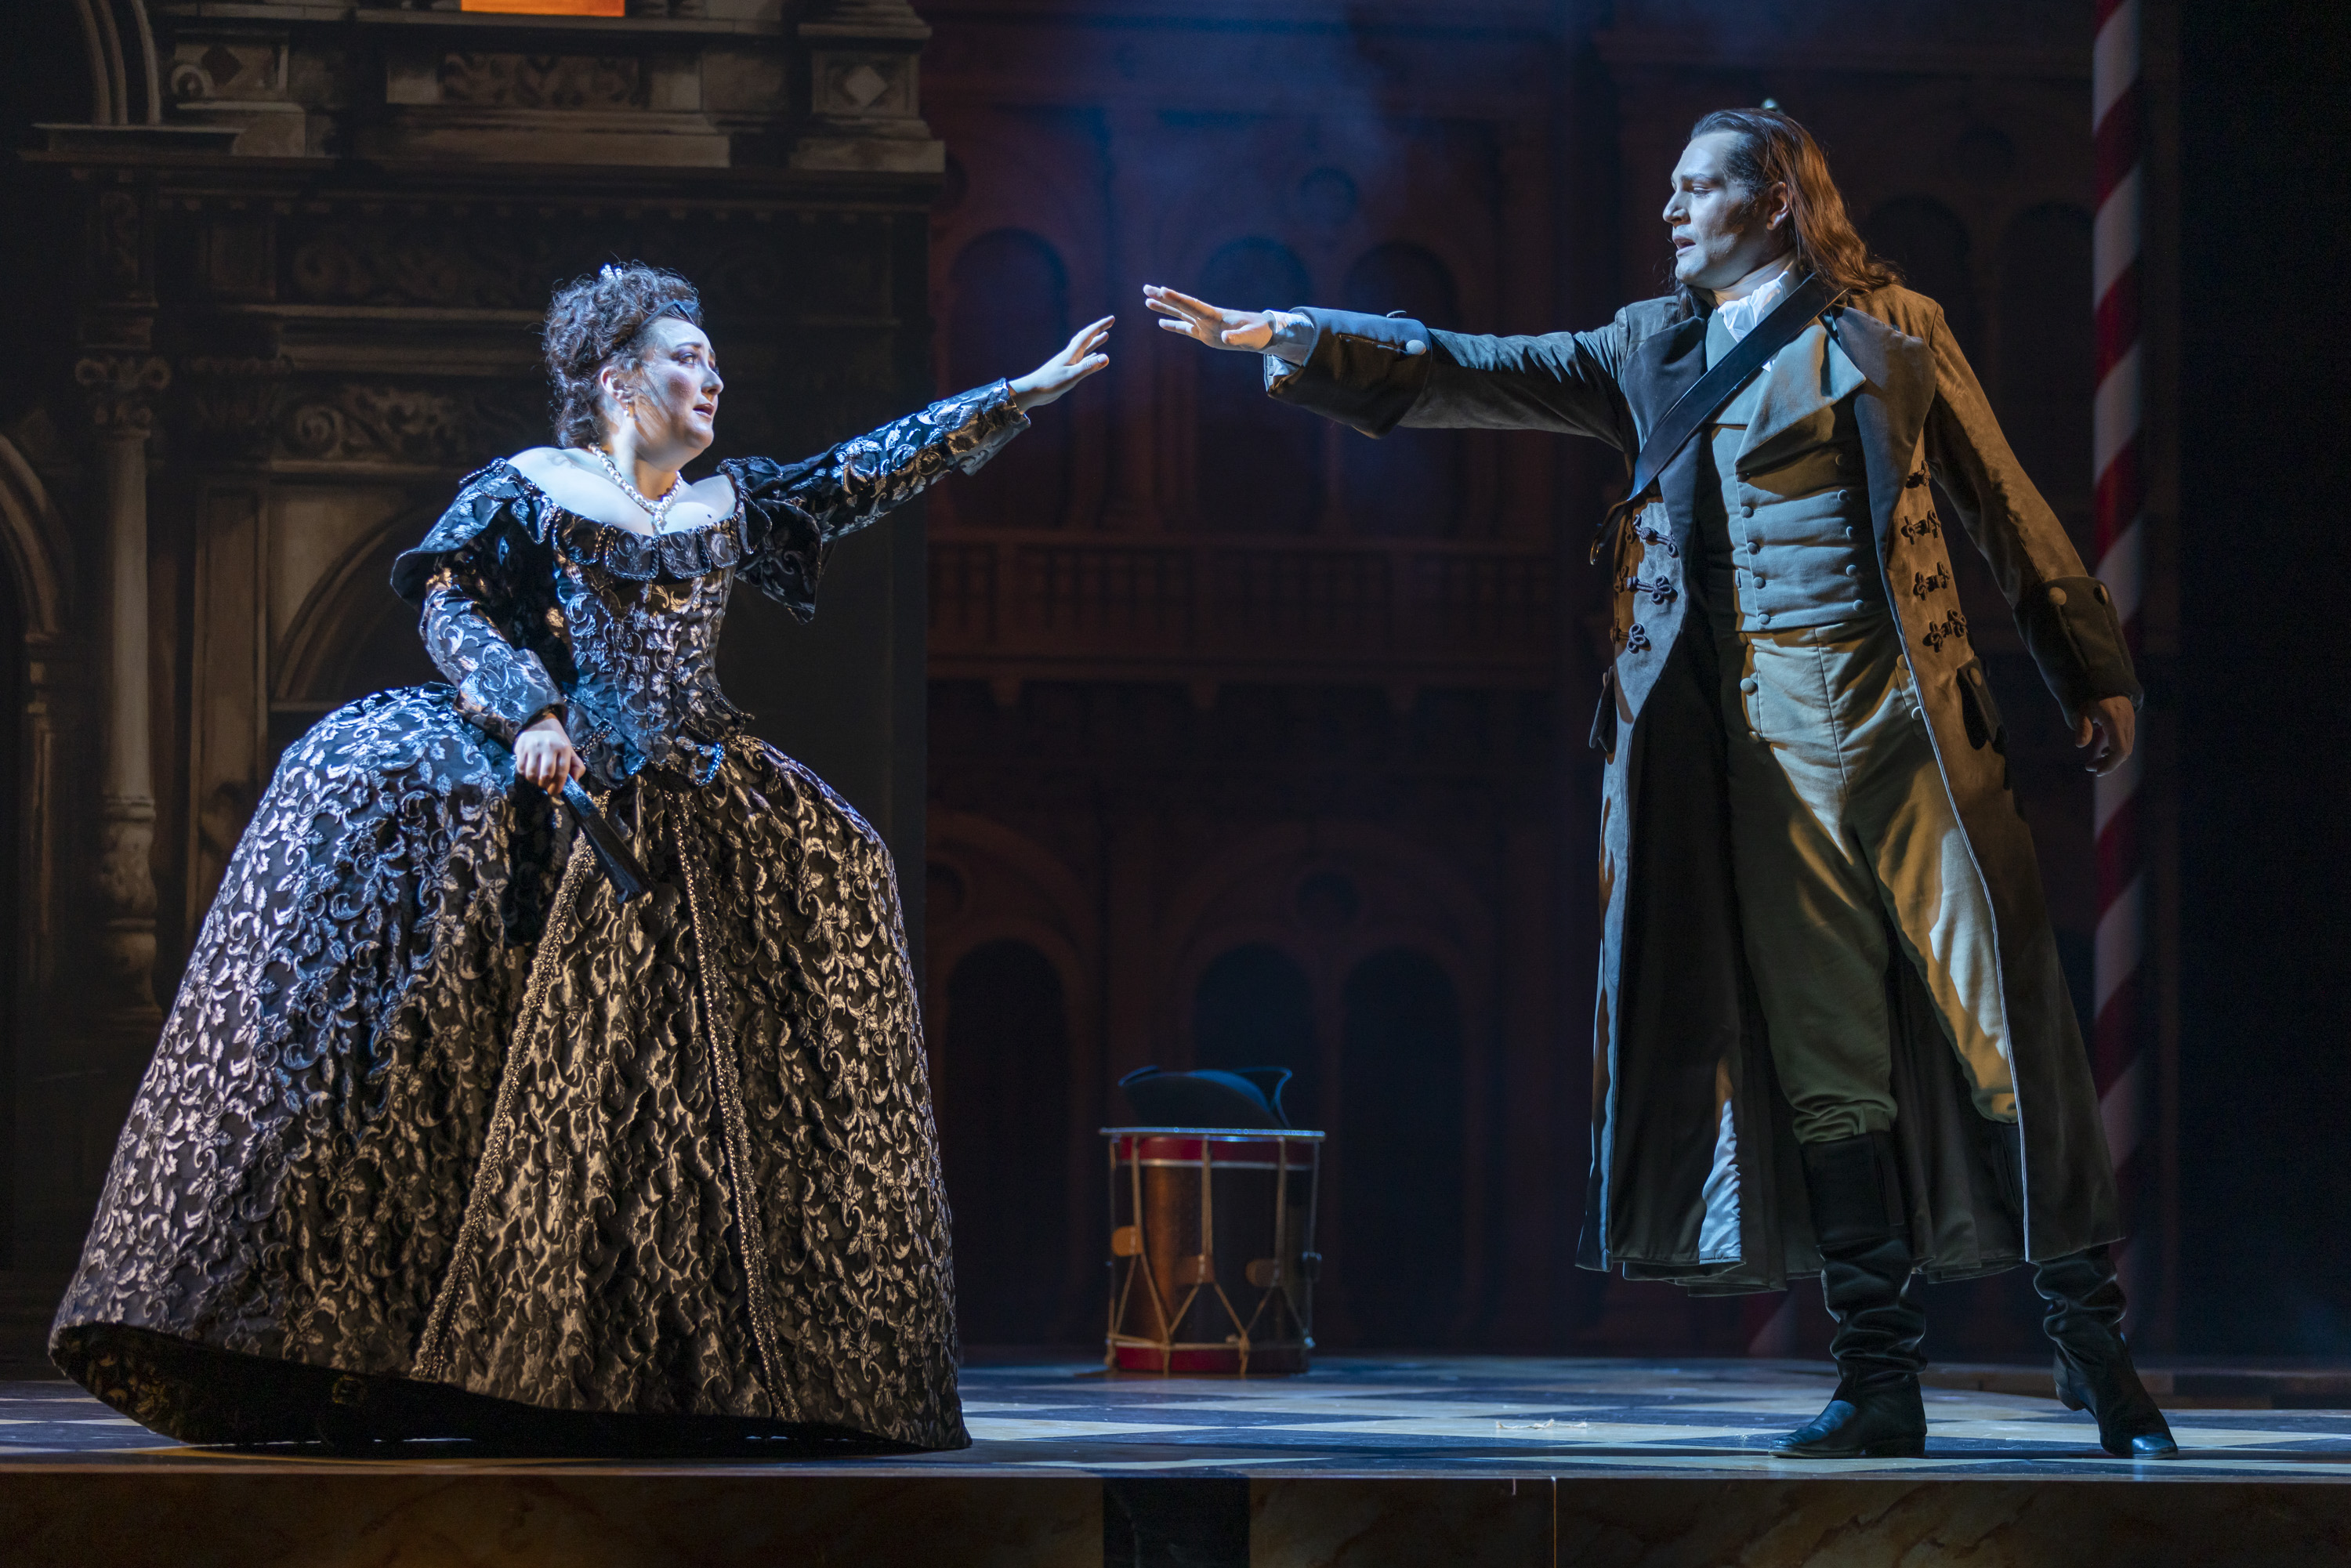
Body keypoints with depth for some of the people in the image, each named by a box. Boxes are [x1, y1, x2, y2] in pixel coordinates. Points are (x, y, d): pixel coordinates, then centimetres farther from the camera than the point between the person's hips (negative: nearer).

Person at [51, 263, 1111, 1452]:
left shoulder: (731, 507, 20)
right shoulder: (528, 489, 6)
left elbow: (877, 470, 18)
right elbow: (450, 603, -5)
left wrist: (1022, 395, 13)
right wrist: (531, 714, -21)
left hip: (676, 813, 5)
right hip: (538, 804, -5)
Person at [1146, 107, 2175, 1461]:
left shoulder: (1893, 330, 7)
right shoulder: (1654, 351, 15)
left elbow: (2006, 509, 10)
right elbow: (1467, 376, 11)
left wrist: (2096, 674, 11)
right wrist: (1292, 339, 3)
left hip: (1909, 728, -3)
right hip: (1763, 753, 3)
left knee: (2000, 1020, -5)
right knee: (1820, 1058, 0)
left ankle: (2092, 1340, 4)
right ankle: (1883, 1380, 3)